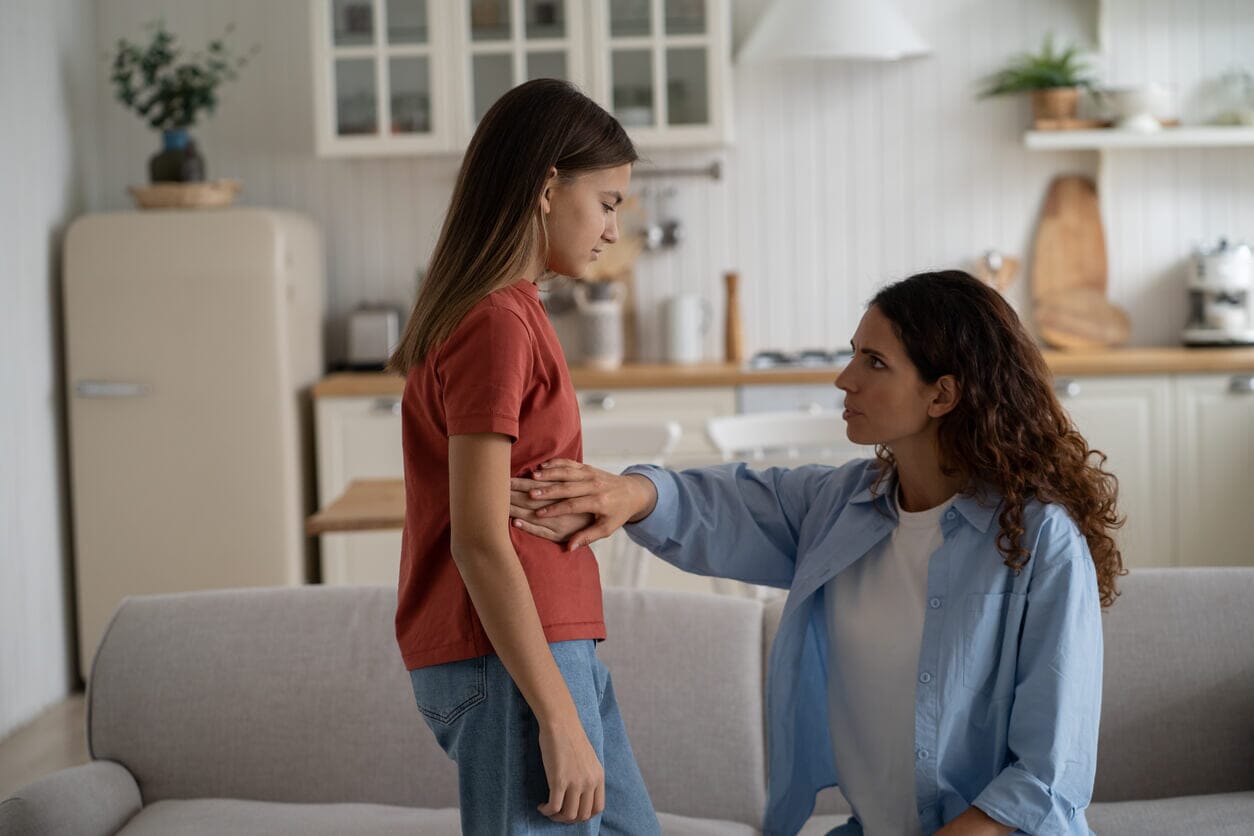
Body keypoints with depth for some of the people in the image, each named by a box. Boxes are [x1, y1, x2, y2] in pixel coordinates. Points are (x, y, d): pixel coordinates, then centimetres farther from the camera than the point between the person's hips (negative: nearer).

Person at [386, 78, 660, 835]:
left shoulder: (502, 312, 12)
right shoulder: (496, 324, -17)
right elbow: (478, 542, -21)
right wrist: (560, 722, -21)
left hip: (555, 648, 10)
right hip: (509, 662, -10)